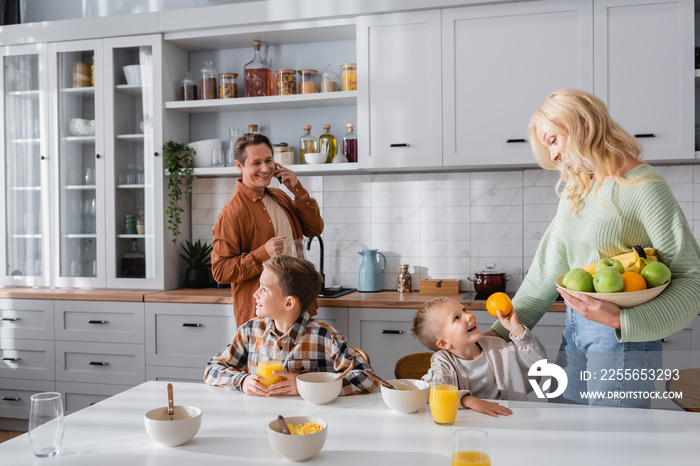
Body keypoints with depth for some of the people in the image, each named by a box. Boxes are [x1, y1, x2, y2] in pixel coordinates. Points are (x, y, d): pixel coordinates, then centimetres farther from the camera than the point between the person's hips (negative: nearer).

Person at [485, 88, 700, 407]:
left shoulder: (643, 188, -13)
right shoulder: (574, 189, 10)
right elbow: (547, 270, 12)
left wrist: (622, 319, -26)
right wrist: (499, 333, 9)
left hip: (621, 342, -7)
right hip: (574, 333, 7)